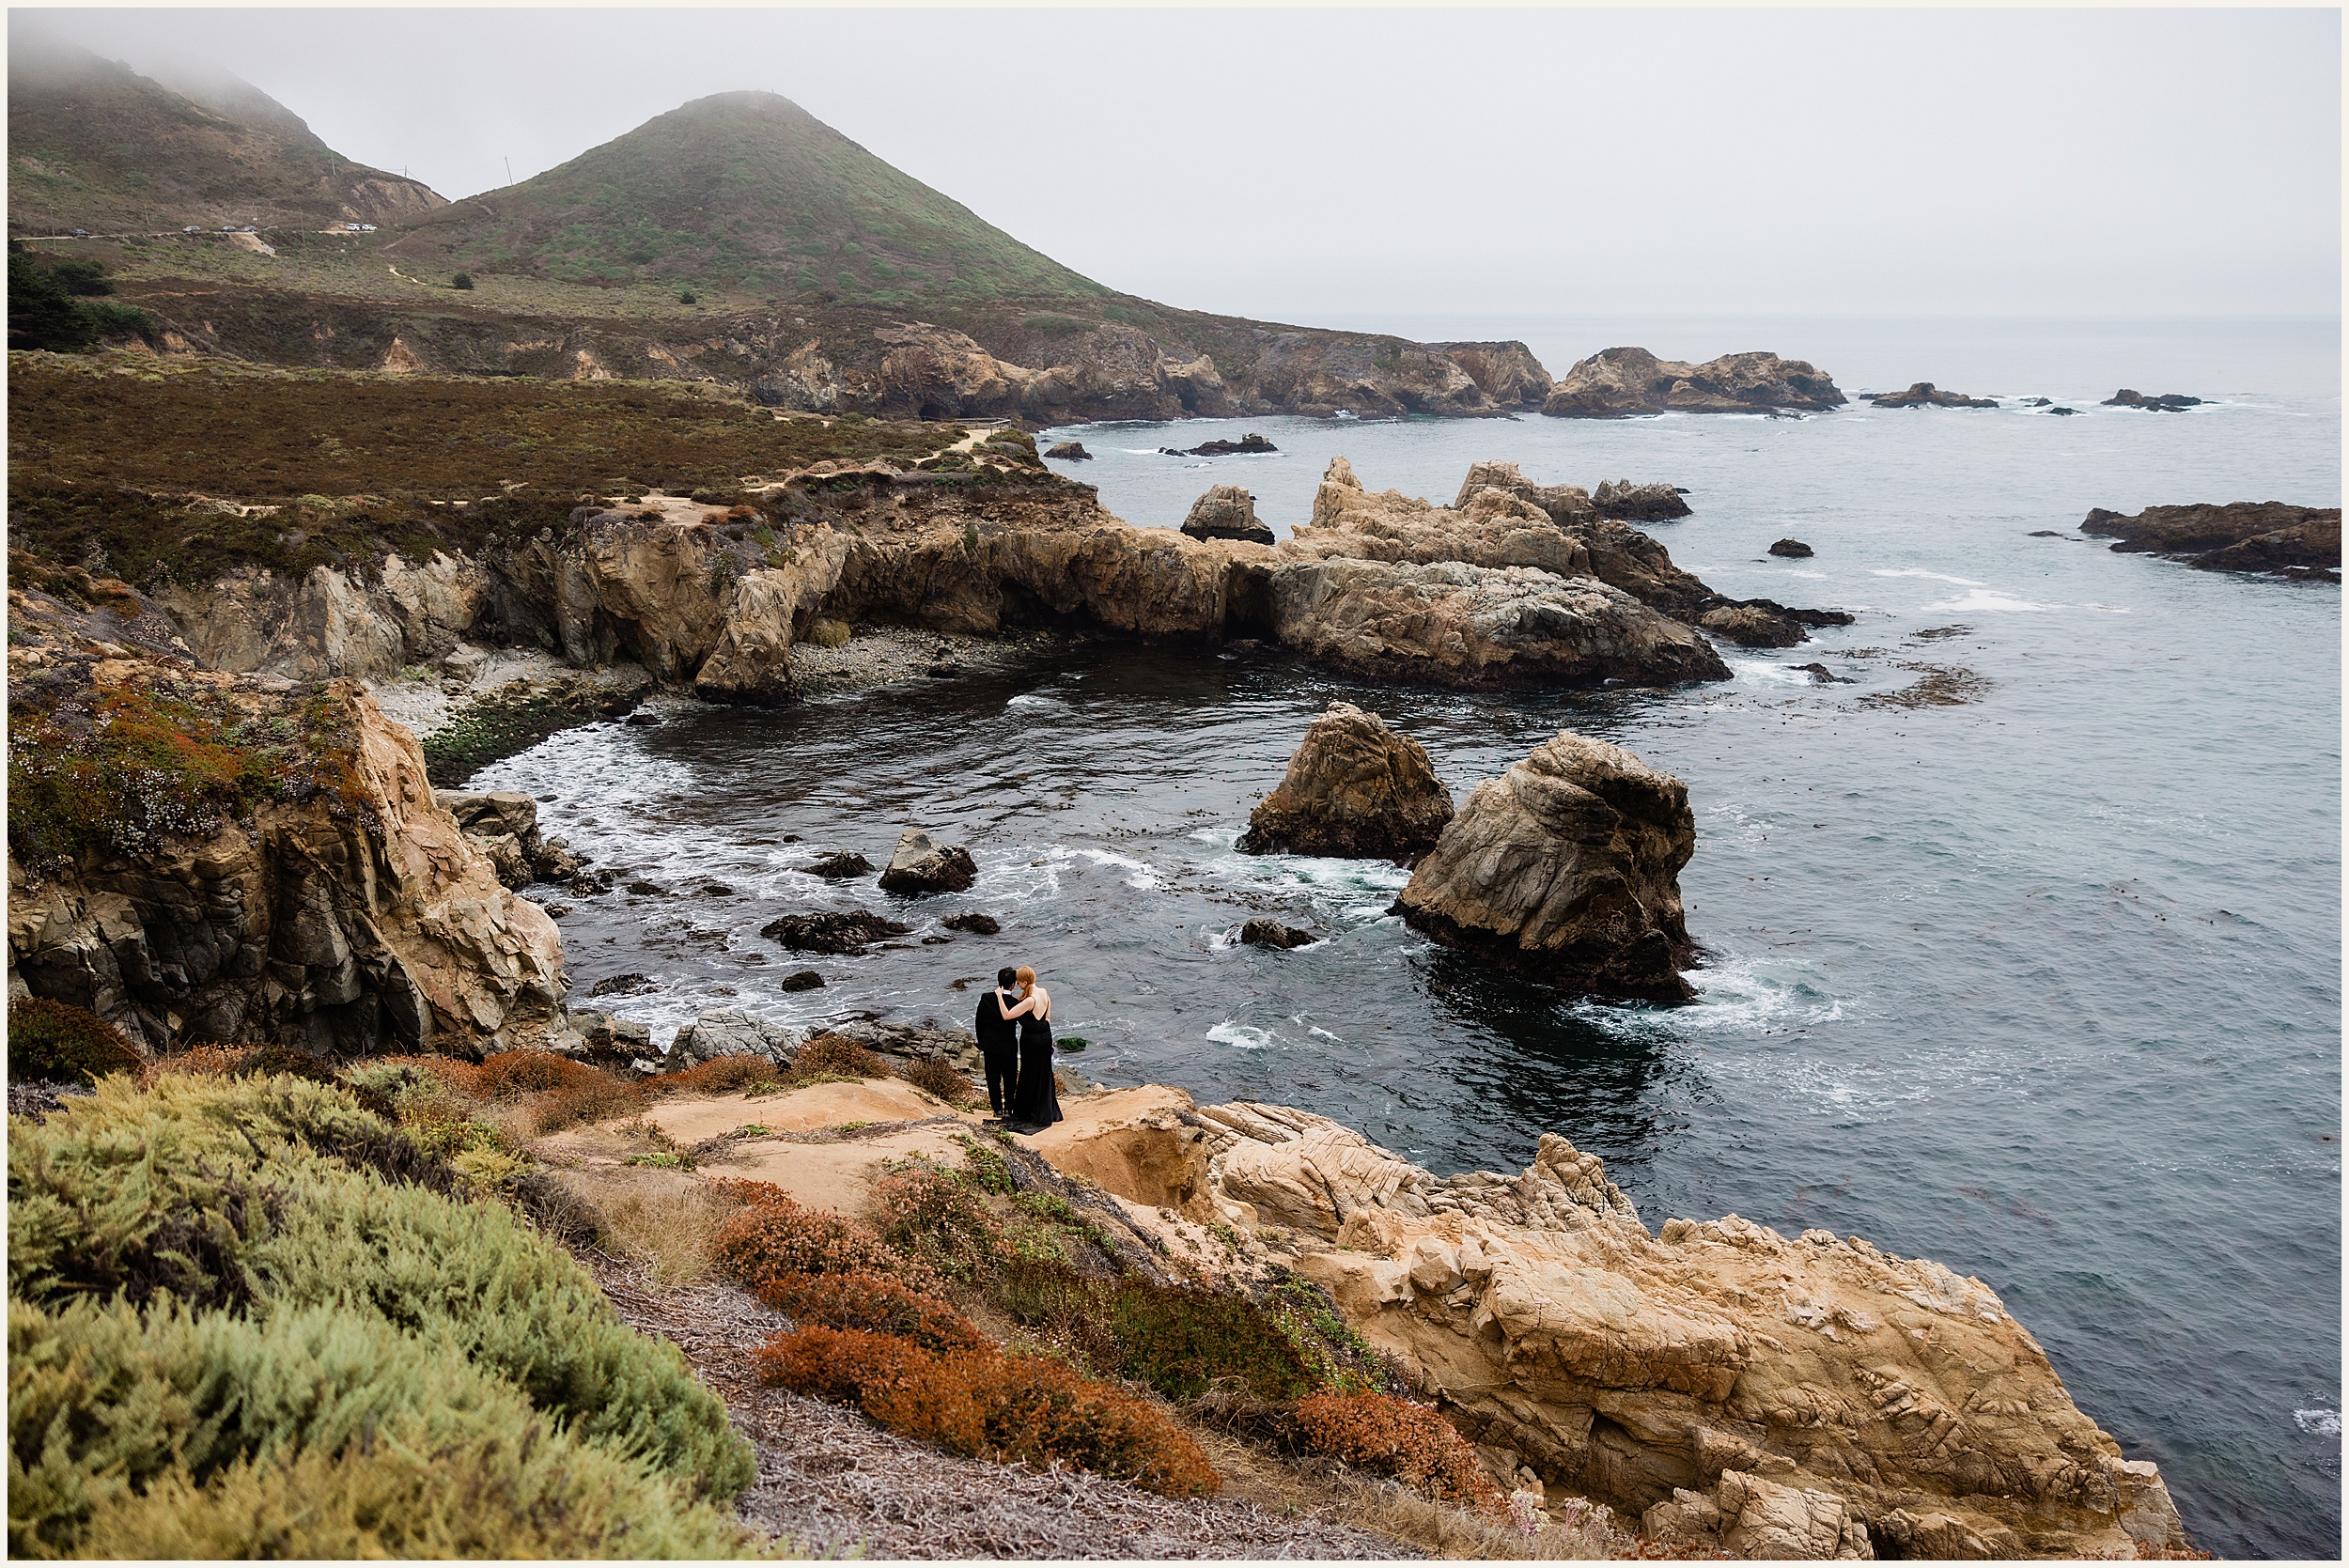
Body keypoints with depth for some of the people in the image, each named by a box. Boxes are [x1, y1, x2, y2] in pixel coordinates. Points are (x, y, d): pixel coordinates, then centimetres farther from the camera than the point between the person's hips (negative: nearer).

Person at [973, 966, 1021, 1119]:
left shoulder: (986, 998, -11)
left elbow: (979, 1023, -1)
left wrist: (981, 1043, 11)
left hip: (989, 1045, 2)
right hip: (1008, 1047, -2)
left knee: (993, 1078, 13)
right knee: (1010, 1078, 15)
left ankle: (998, 1109, 19)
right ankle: (1008, 1108, 20)